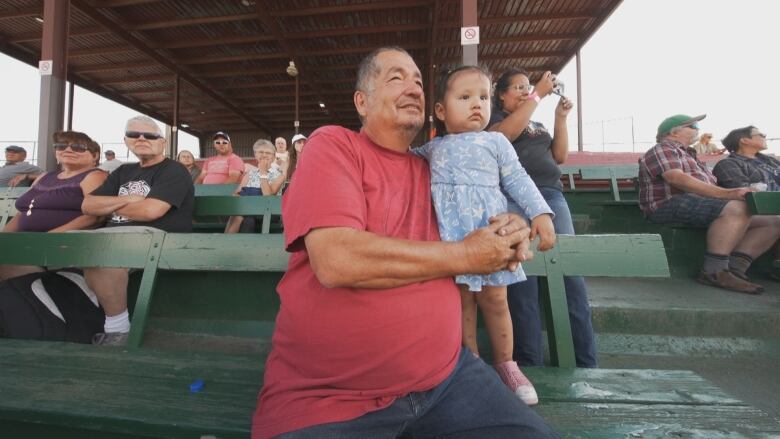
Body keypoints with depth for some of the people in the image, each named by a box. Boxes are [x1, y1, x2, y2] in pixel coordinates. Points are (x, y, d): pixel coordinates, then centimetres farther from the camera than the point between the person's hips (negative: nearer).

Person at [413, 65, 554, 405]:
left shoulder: (495, 141, 11)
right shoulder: (432, 148, 15)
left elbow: (517, 180, 8)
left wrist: (539, 213, -2)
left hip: (489, 230, -1)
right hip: (450, 235, 1)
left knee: (494, 299, 5)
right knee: (461, 299, 5)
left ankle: (505, 364, 24)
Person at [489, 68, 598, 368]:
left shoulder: (537, 125, 31)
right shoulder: (493, 118, 14)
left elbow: (560, 156, 21)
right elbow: (506, 134, -9)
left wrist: (561, 118, 13)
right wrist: (538, 94, -3)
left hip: (551, 194, 5)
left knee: (571, 273, -7)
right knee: (522, 278, -11)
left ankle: (586, 364, -1)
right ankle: (530, 365, -5)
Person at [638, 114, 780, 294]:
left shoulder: (685, 155, 33)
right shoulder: (662, 149, 2)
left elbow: (709, 185, 27)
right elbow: (677, 178, -18)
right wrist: (727, 194, -24)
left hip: (699, 204, 10)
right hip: (671, 205, -10)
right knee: (737, 209, -32)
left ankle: (733, 268, -16)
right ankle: (714, 271, -30)